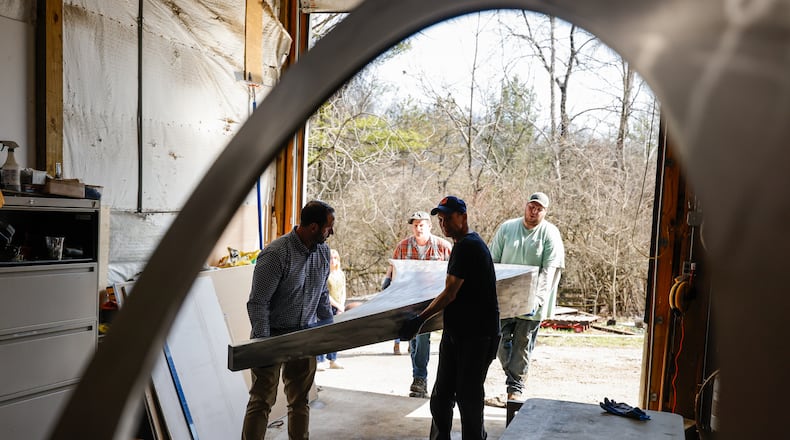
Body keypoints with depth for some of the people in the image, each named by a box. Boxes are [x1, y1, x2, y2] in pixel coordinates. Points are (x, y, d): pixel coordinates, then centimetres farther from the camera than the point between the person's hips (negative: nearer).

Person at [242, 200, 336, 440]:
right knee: (262, 400, 2)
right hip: (273, 335, -6)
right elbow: (257, 303, -17)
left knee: (300, 400, 13)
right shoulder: (276, 254, -19)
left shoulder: (323, 252, 3)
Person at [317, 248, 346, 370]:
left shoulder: (341, 274, 11)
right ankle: (320, 361, -4)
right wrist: (337, 305, -13)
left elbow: (343, 292, 10)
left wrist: (341, 307, -3)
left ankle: (333, 361, 16)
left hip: (338, 307, 6)